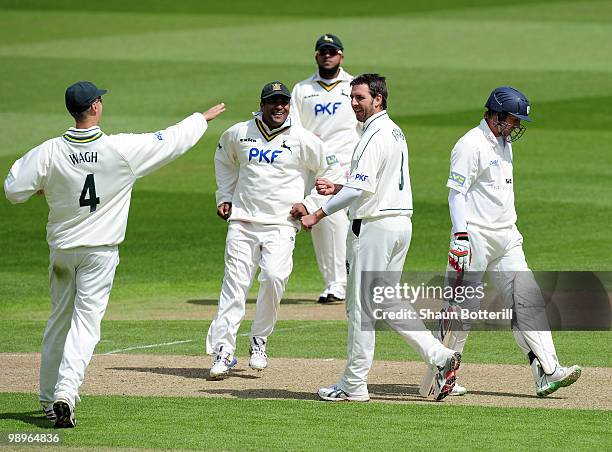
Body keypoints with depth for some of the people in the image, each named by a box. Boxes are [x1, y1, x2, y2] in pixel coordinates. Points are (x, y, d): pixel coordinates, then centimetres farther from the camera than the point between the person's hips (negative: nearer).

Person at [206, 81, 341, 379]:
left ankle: (259, 341, -4)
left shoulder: (303, 140, -1)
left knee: (274, 277, -23)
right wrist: (224, 196, 19)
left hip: (280, 226, -2)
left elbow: (333, 173, 8)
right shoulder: (238, 134, 7)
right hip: (242, 223, 2)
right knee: (235, 284, -6)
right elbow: (224, 158, 28)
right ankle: (223, 351, -2)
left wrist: (309, 204, 0)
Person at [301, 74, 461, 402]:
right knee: (389, 302, 15)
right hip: (401, 223, 10)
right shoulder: (395, 132, 16)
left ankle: (354, 385, 2)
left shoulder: (375, 135, -15)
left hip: (374, 226, -10)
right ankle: (440, 356, 4)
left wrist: (318, 215, -17)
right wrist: (336, 189, 15)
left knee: (362, 306, -3)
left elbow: (360, 188, -22)